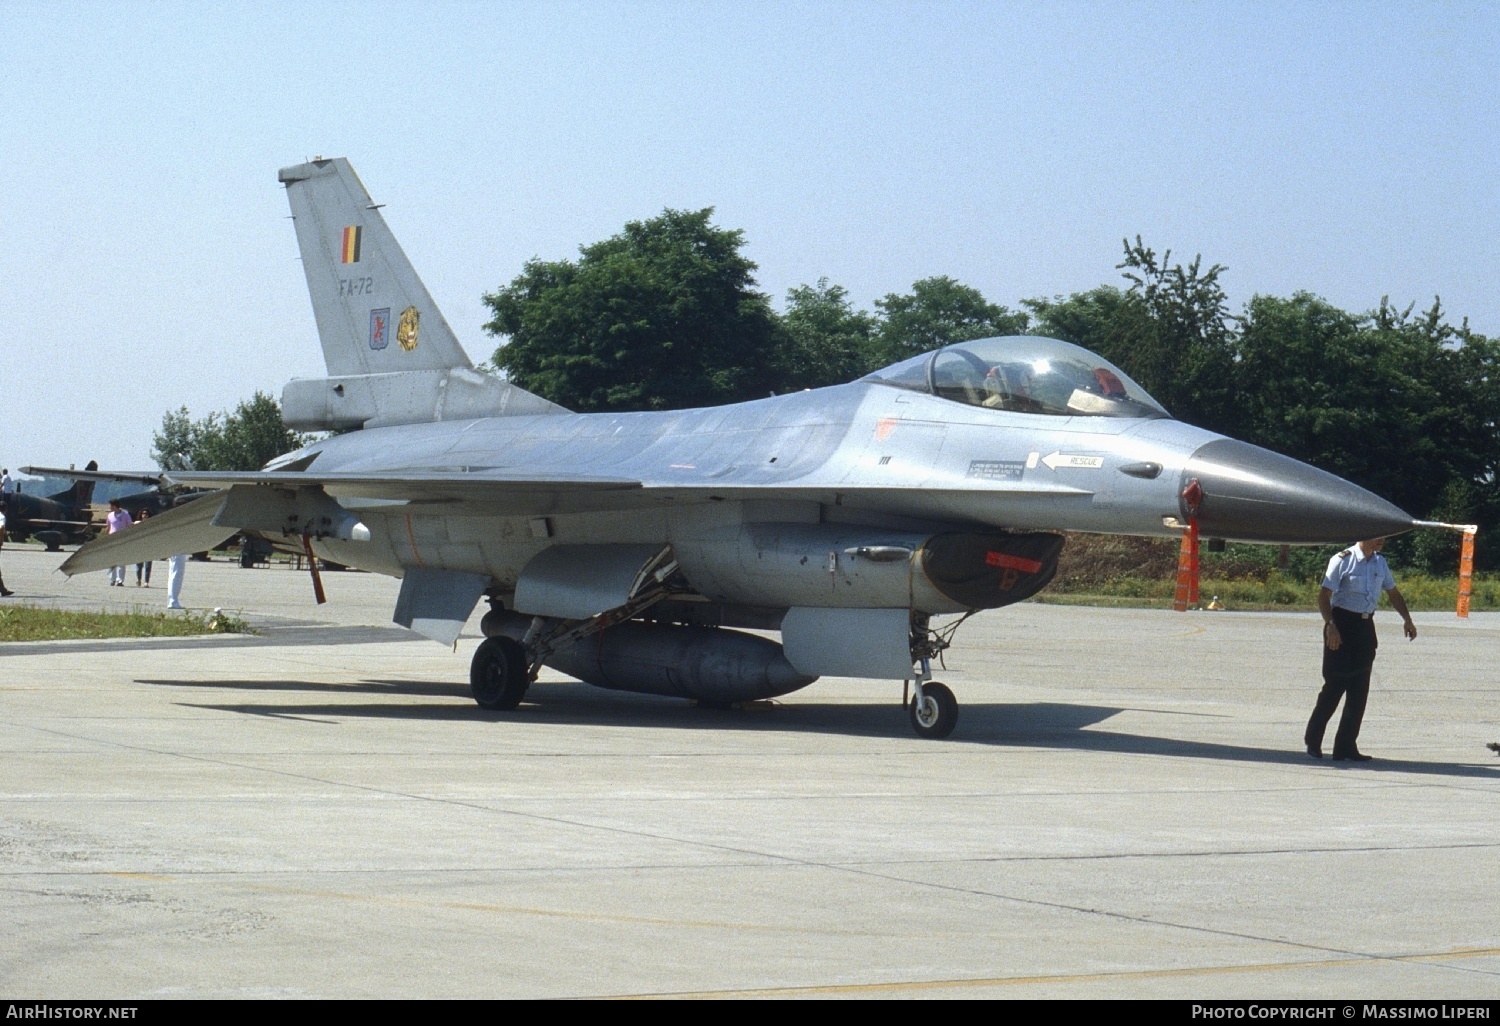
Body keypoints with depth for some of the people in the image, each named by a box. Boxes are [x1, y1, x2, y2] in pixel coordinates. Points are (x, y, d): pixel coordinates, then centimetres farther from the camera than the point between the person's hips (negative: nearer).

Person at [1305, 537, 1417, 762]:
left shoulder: (1380, 562, 10)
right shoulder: (1343, 560, -10)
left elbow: (1393, 592, 22)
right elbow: (1324, 595, -13)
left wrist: (1407, 620, 11)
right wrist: (1330, 625, -24)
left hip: (1366, 626, 6)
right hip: (1342, 623, -6)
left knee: (1359, 689, 4)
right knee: (1335, 684, -3)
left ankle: (1346, 747, 9)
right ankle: (1313, 740, 13)